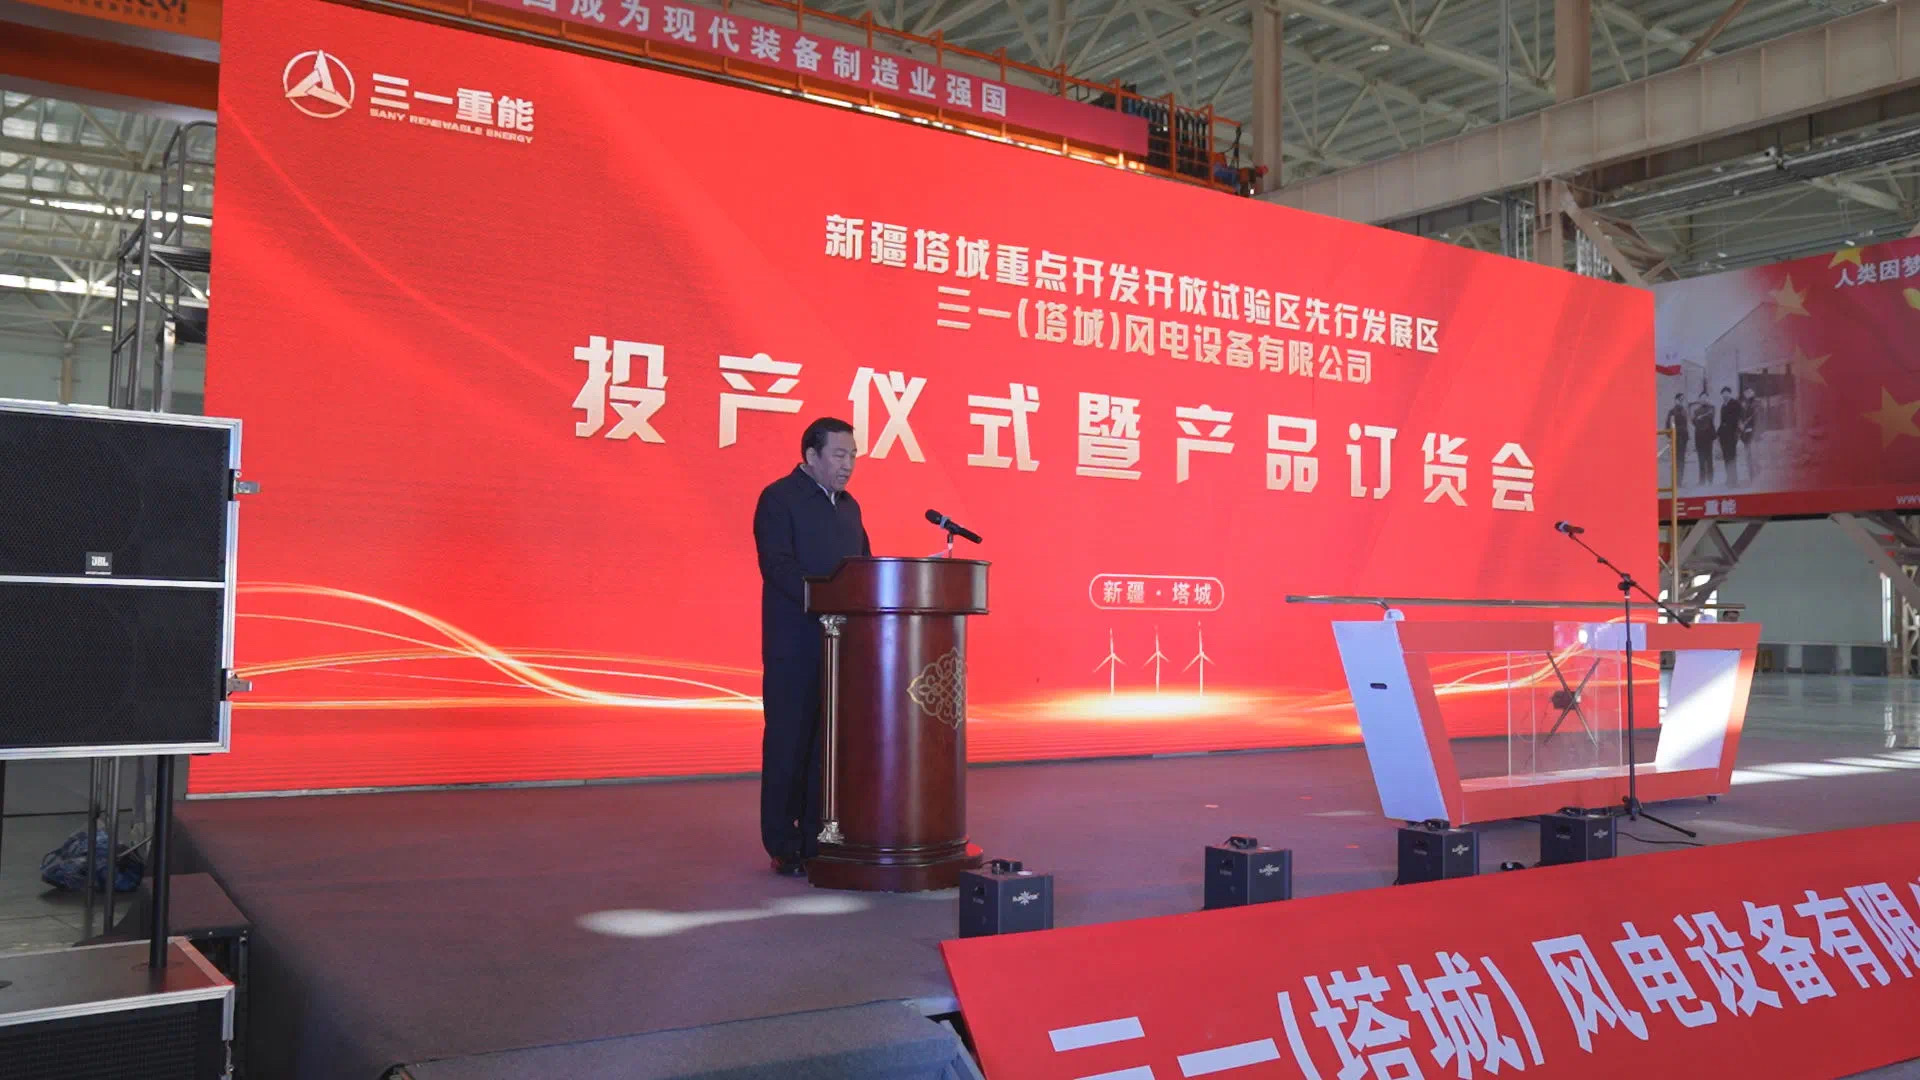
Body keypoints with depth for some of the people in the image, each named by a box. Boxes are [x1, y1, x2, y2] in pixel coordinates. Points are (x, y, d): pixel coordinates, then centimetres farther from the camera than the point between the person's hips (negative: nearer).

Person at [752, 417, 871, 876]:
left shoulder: (848, 506, 18)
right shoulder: (778, 498, -5)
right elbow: (778, 566, -16)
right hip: (795, 644, -7)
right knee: (788, 743, 0)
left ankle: (817, 838, 17)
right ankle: (783, 847, 7)